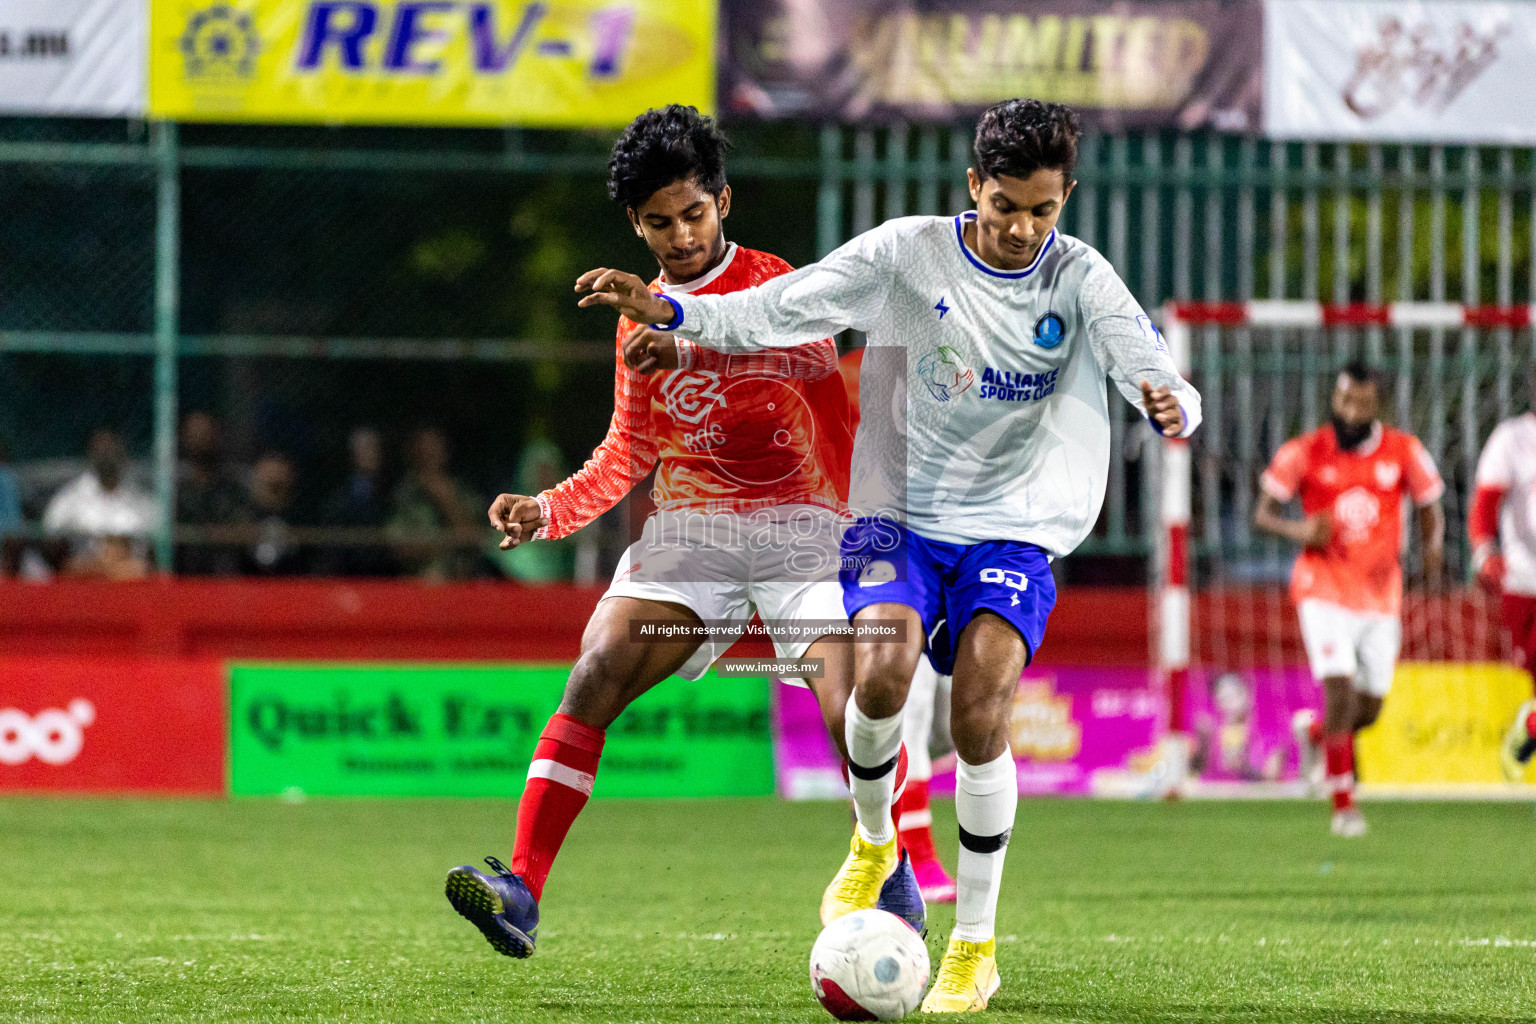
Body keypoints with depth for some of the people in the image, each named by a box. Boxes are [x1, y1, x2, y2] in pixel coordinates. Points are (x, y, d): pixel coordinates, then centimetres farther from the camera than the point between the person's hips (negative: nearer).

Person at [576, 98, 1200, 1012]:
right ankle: (873, 842, 7)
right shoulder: (909, 255, -6)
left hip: (1013, 529, 0)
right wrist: (671, 313, -19)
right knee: (882, 672, -26)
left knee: (980, 711, -20)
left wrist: (1170, 405, -39)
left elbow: (1157, 375, -15)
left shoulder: (1080, 280, -5)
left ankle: (977, 945, -3)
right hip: (900, 514, 0)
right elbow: (778, 310, -5)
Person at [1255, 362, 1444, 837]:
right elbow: (1263, 513, -1)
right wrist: (1298, 530, -22)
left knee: (1368, 710, 8)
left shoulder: (1404, 453, -2)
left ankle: (1314, 731, 43)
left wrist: (1433, 546, -8)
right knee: (1340, 688, -18)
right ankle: (1343, 802, -4)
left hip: (1380, 595, 3)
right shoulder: (1305, 453, -7)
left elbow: (1430, 509, 12)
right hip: (1325, 591, -3)